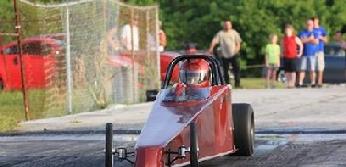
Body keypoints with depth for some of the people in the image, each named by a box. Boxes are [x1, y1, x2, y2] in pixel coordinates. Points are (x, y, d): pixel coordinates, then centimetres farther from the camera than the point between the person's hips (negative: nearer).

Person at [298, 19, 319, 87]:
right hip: (304, 53, 0)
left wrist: (306, 40, -7)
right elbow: (301, 40, -6)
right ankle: (300, 83, -3)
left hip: (312, 54, 0)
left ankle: (313, 83, 3)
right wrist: (310, 39, -6)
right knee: (302, 69, -3)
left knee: (312, 70, -2)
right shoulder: (302, 32, 8)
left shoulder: (314, 33, 7)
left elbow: (316, 42, -5)